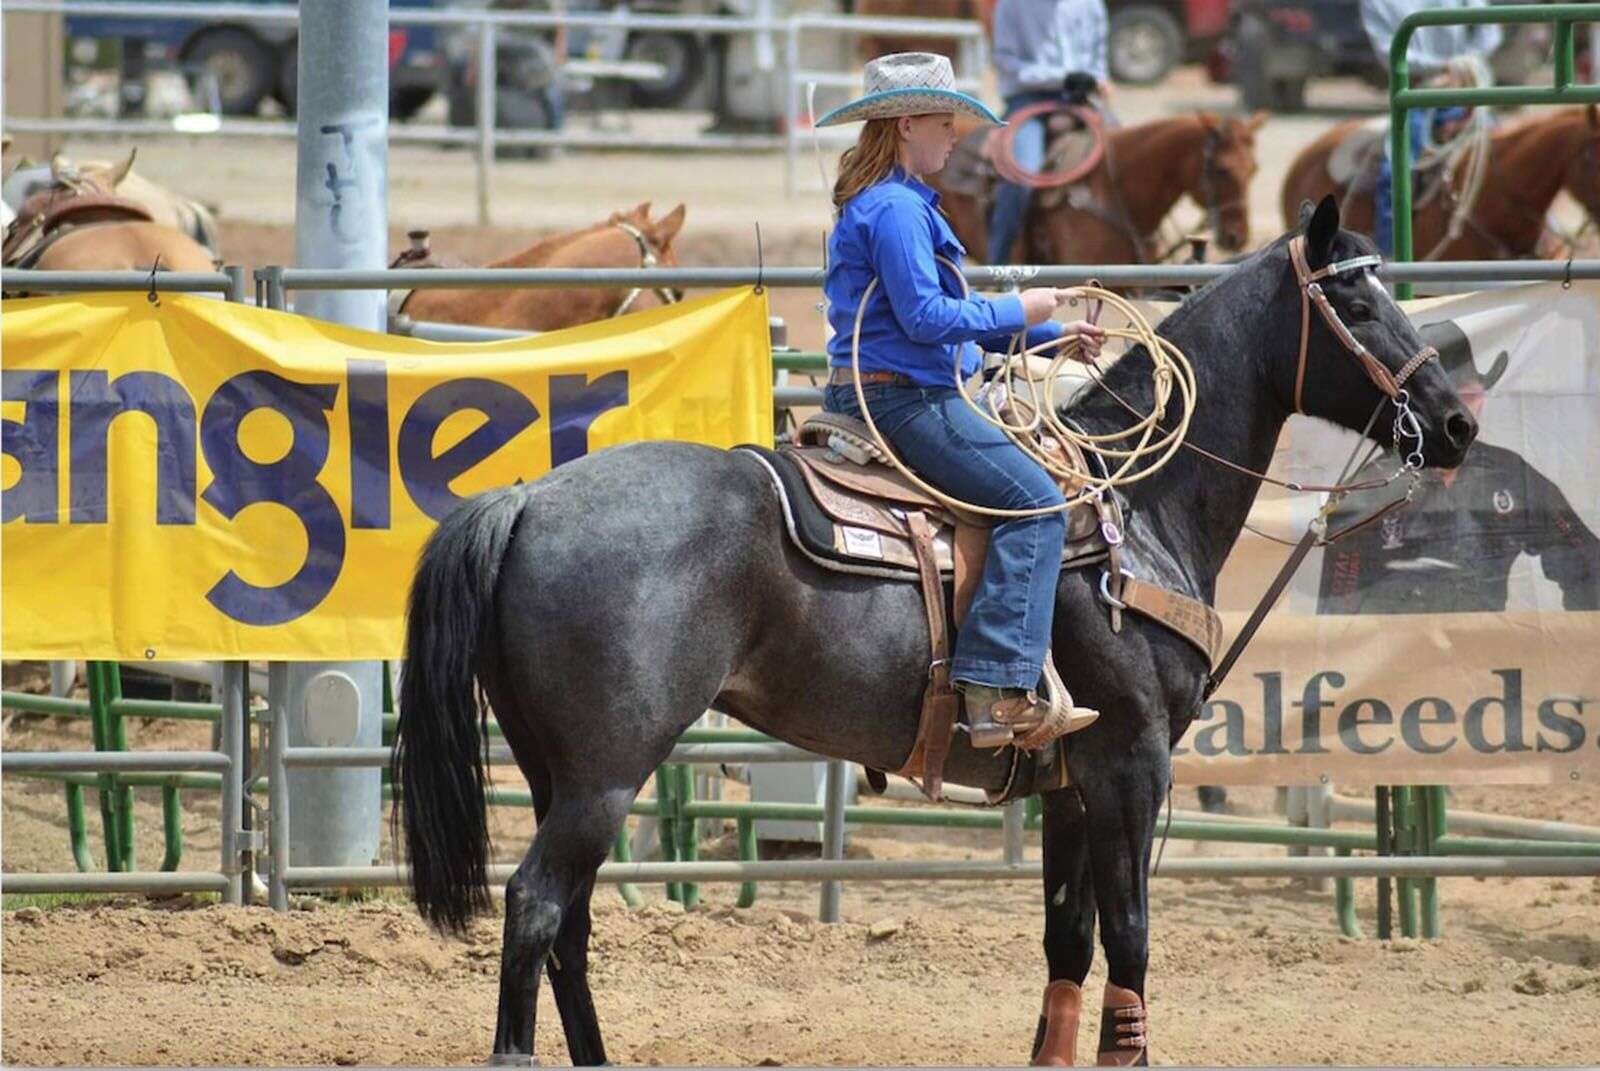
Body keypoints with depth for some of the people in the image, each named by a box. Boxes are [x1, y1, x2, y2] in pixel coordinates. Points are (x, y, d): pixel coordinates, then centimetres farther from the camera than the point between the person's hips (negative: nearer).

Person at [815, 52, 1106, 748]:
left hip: (875, 396, 11)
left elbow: (943, 319, 24)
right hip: (907, 399, -11)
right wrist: (1016, 312, -9)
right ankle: (998, 690, -24)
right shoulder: (897, 208, -15)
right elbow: (925, 316, -22)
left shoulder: (890, 204, 20)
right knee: (1036, 501, -16)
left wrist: (1050, 336, 20)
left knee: (1033, 494, 19)